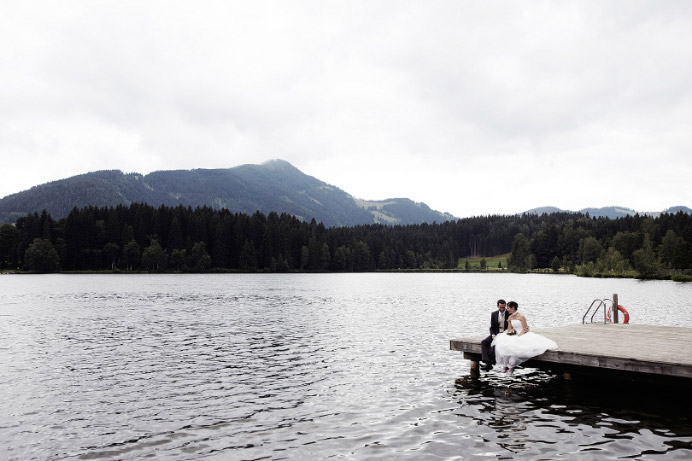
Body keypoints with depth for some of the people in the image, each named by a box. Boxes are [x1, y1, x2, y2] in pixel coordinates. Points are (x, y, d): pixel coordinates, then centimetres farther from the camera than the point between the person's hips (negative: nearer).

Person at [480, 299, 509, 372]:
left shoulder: (509, 314, -5)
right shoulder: (494, 314, 7)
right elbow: (492, 327, 10)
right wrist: (493, 335, -9)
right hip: (496, 334, 5)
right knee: (484, 342, -18)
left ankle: (490, 363, -23)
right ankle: (486, 362, -28)